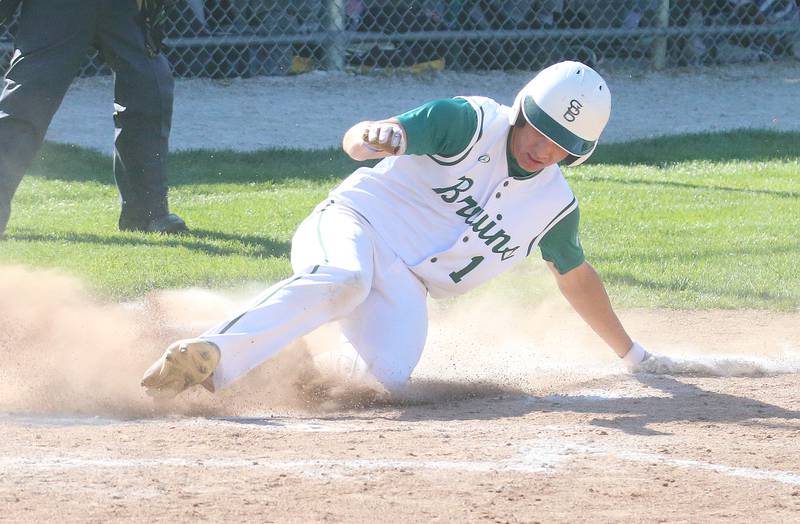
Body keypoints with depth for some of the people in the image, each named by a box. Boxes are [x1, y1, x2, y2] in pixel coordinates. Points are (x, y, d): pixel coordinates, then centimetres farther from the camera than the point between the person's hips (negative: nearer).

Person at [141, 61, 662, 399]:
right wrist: (373, 137, -45)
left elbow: (576, 276, 27)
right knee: (344, 278, -42)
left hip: (404, 288, 4)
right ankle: (211, 354, -56)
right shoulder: (470, 122, -8)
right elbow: (356, 139, -19)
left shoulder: (555, 205, 8)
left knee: (387, 378, -29)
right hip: (353, 224, -4)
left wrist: (633, 354, 33)